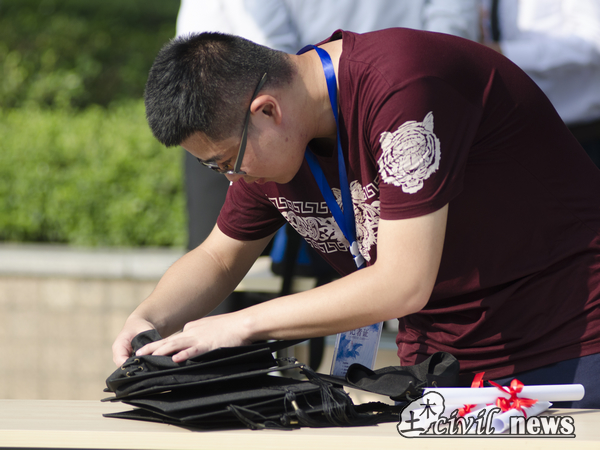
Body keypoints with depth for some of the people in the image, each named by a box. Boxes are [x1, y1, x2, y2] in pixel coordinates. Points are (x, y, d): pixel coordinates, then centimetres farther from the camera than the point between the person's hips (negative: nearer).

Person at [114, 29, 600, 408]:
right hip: (437, 359, 7)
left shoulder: (403, 84, -25)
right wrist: (149, 320, -3)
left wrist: (243, 324, -20)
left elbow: (402, 284, -27)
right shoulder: (266, 144, 0)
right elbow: (218, 258, 19)